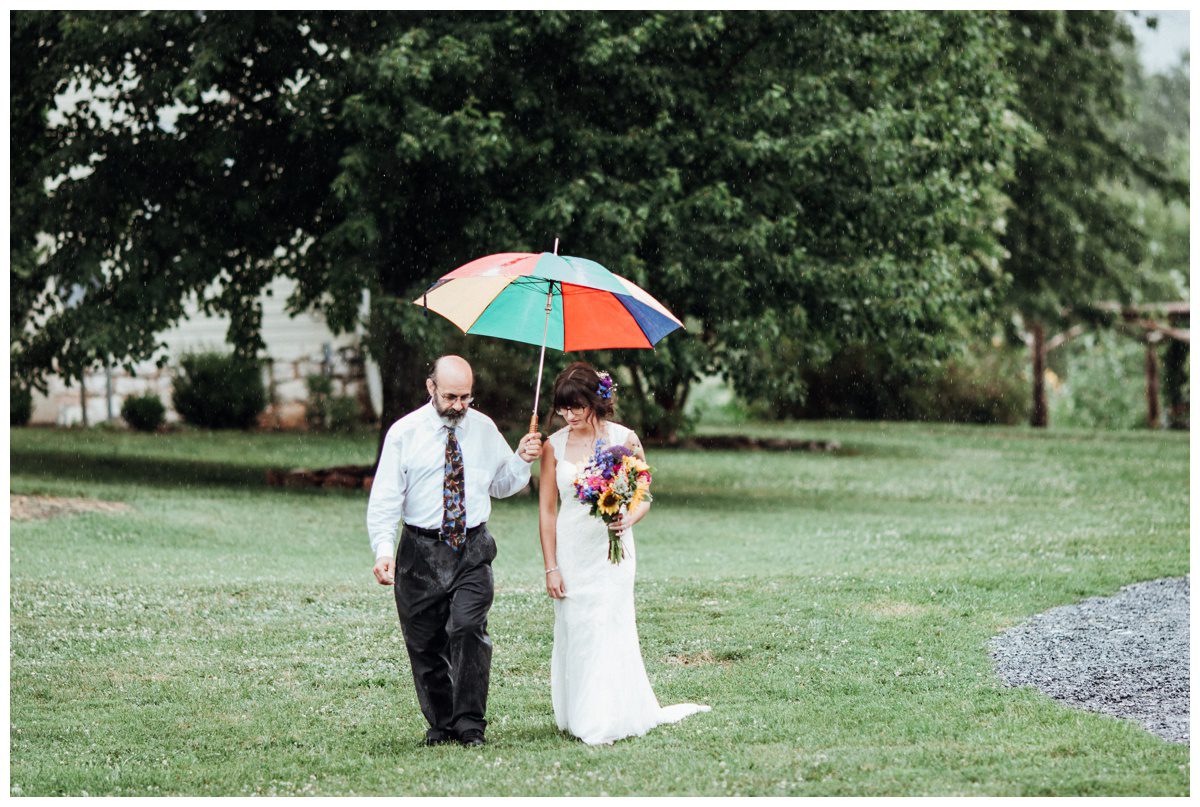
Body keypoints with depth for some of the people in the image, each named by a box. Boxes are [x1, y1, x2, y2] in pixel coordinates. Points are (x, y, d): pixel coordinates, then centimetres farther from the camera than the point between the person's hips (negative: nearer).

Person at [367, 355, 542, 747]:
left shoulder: (484, 429, 8)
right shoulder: (404, 432, -1)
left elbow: (501, 485, 20)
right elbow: (385, 498, -4)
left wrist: (521, 460, 0)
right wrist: (383, 549, -17)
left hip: (472, 549, 0)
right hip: (421, 550, 0)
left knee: (468, 627, -18)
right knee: (425, 642, 4)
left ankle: (470, 724, -11)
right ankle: (441, 725, 19)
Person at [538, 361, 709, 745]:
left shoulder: (624, 439, -2)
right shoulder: (554, 446, 1)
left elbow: (644, 497, 4)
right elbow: (547, 511, 4)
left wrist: (628, 519, -19)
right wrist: (551, 567, -1)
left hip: (611, 551, -2)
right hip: (571, 552, 2)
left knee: (605, 628, -9)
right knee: (572, 632, 2)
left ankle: (603, 722, -4)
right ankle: (576, 717, 14)